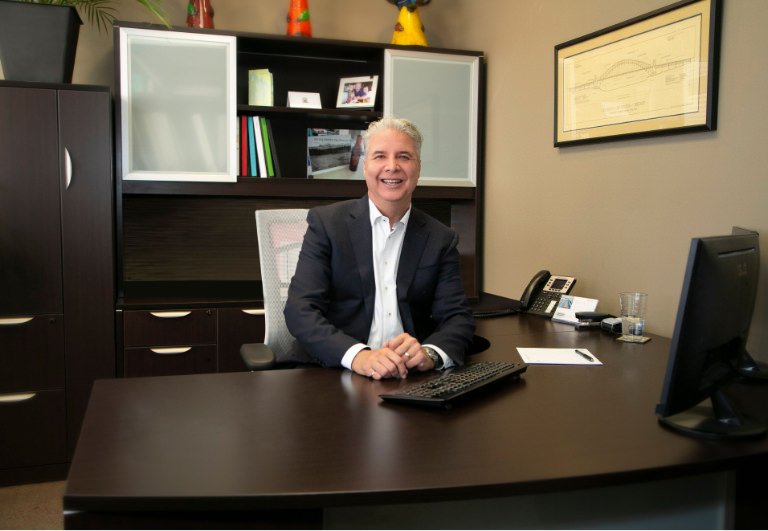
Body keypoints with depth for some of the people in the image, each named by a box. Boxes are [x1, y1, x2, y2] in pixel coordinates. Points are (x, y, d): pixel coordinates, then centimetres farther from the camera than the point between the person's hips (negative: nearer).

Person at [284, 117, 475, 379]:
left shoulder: (441, 239, 10)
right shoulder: (326, 222, 2)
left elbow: (458, 317, 4)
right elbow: (300, 309, -7)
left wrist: (430, 353, -20)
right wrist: (357, 355, -25)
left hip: (409, 377, 1)